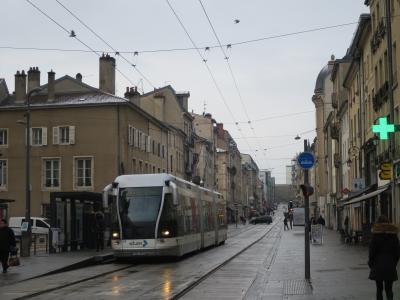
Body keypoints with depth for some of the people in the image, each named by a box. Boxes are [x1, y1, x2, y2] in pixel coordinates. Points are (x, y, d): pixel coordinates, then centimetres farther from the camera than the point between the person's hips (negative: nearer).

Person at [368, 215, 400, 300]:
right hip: (390, 266, 2)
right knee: (388, 288, 9)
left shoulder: (376, 236, -8)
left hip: (378, 266, -2)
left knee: (379, 288, 9)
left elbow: (372, 252, -8)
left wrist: (371, 264, 4)